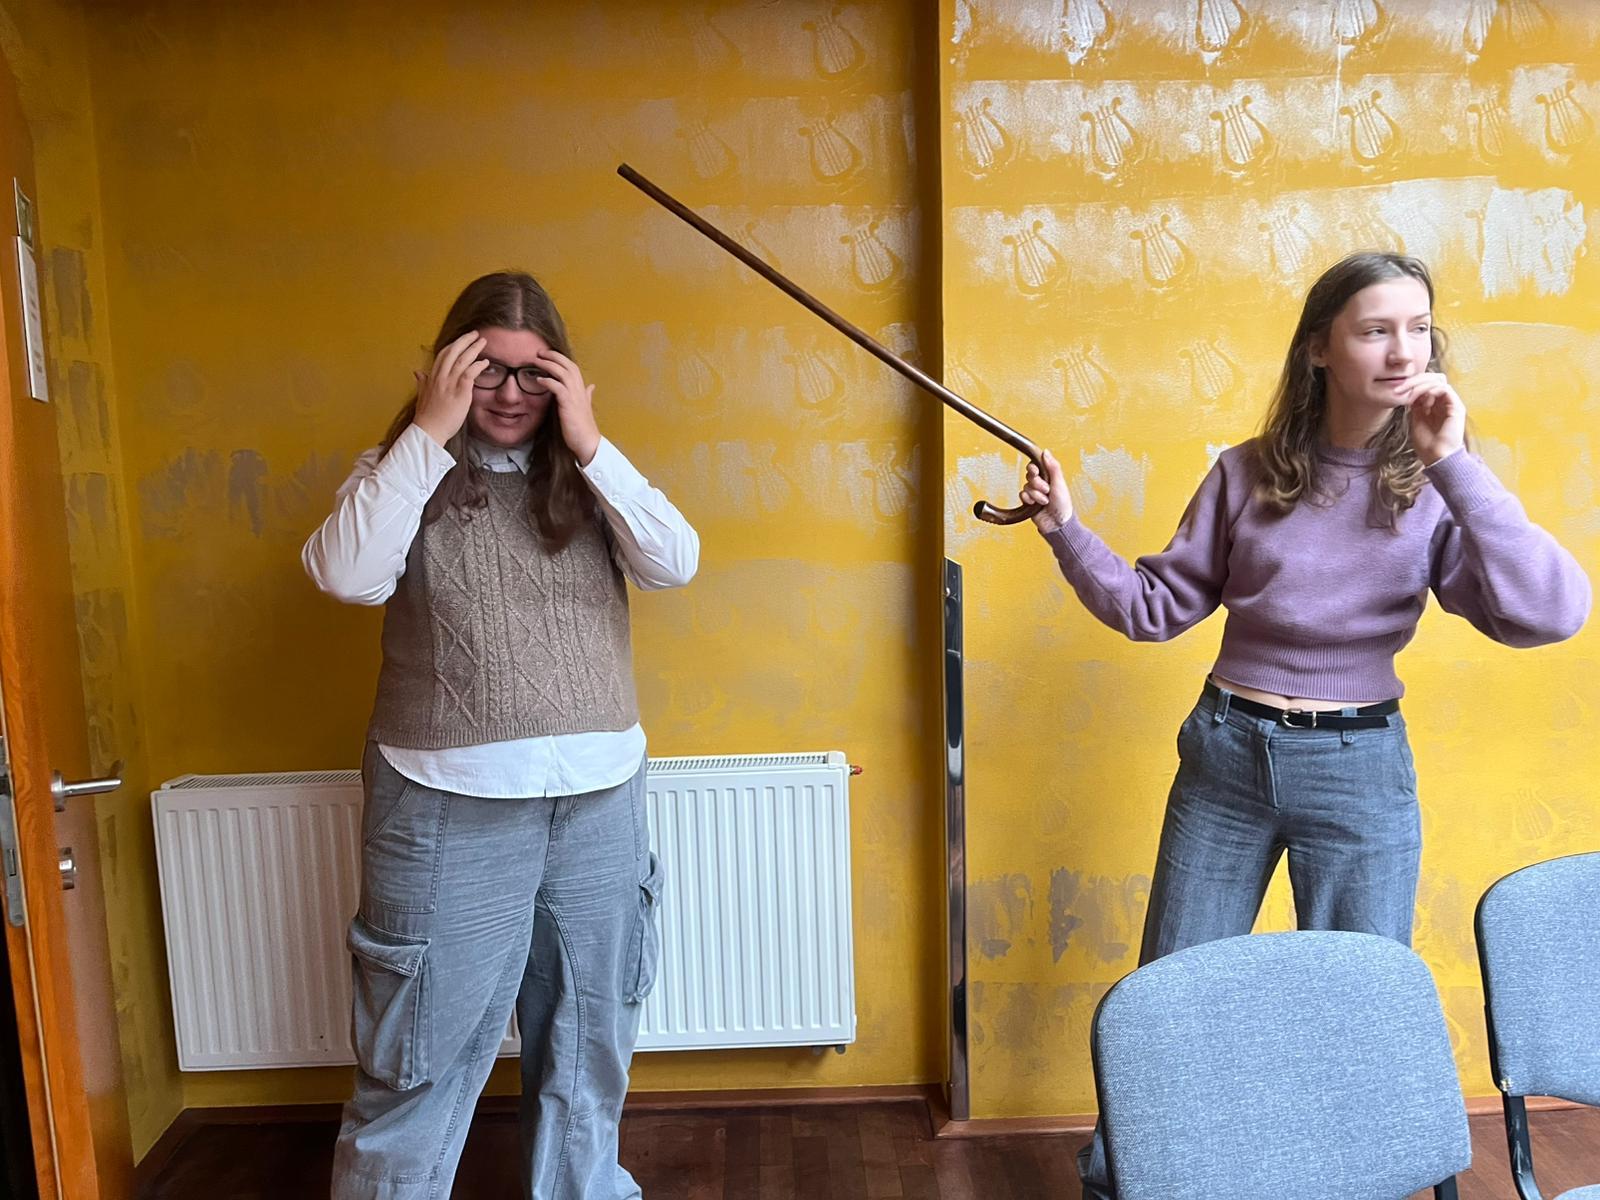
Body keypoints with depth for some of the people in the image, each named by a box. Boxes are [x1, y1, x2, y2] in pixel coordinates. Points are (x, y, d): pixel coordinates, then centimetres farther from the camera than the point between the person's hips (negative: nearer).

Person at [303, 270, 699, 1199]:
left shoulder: (587, 475, 7)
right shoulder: (404, 471, 0)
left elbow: (675, 564, -8)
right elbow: (346, 577, -18)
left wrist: (591, 445, -13)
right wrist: (428, 434, -17)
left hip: (600, 797, 3)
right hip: (447, 806, -3)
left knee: (589, 1038, 18)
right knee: (423, 1052, 6)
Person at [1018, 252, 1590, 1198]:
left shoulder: (1438, 490, -5)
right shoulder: (1249, 474, -2)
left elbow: (1553, 613, -21)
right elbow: (1157, 607, 1)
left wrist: (1454, 461, -24)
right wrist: (1067, 533, -11)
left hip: (1361, 772, -1)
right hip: (1224, 757, 1)